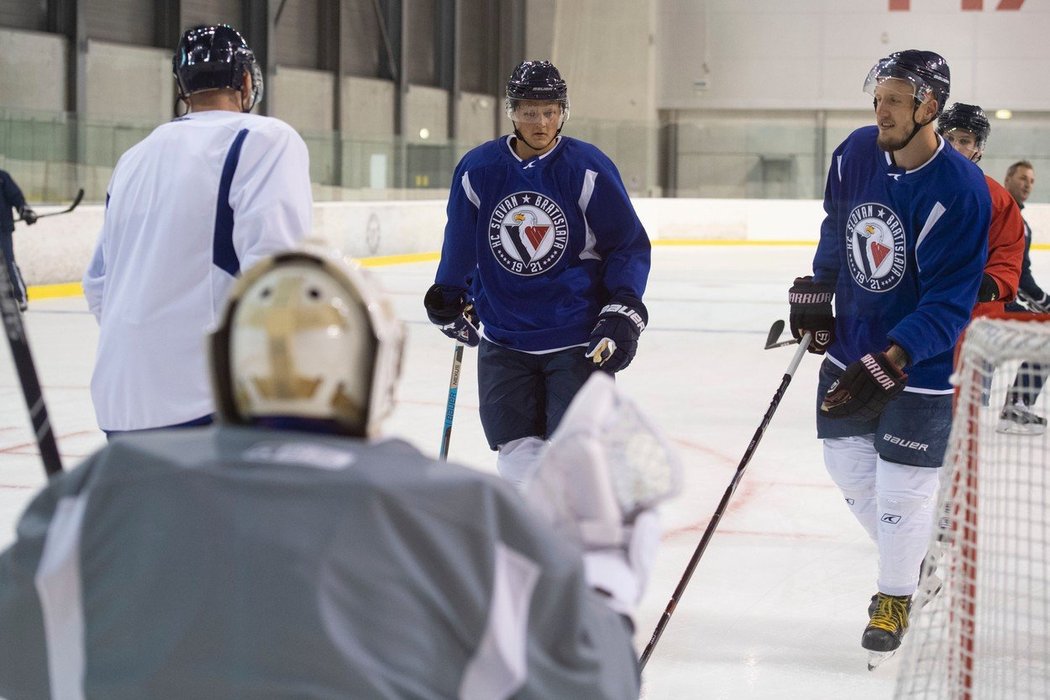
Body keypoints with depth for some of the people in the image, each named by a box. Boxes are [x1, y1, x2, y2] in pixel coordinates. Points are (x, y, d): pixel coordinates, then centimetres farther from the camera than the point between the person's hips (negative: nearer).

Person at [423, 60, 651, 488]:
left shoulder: (589, 170, -7)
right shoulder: (478, 170, -2)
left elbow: (630, 244, -1)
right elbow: (460, 244, 13)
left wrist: (624, 309, -10)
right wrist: (448, 302, 19)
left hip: (579, 339, -2)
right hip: (503, 337, 2)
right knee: (519, 452, 1)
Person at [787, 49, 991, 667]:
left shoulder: (959, 191, -26)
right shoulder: (858, 153, -7)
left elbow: (948, 305, -26)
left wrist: (886, 363, -34)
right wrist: (814, 292, 8)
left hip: (920, 366, -6)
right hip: (850, 344, 6)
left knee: (901, 487, 1)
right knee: (848, 465, 14)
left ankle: (896, 597, 25)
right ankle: (907, 554, 40)